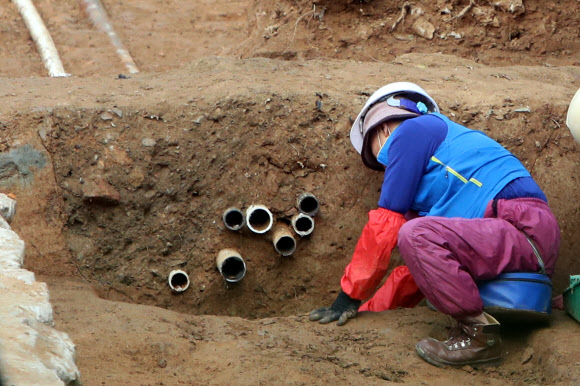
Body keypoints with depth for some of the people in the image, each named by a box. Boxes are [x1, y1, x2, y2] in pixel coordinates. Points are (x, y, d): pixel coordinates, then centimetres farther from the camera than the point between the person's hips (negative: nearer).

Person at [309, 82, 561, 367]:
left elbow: (386, 224, -3)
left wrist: (348, 298, 2)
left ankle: (479, 333, -14)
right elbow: (421, 264, 28)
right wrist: (366, 312, 29)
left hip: (524, 227, -10)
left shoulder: (411, 130, 2)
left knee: (416, 235, -25)